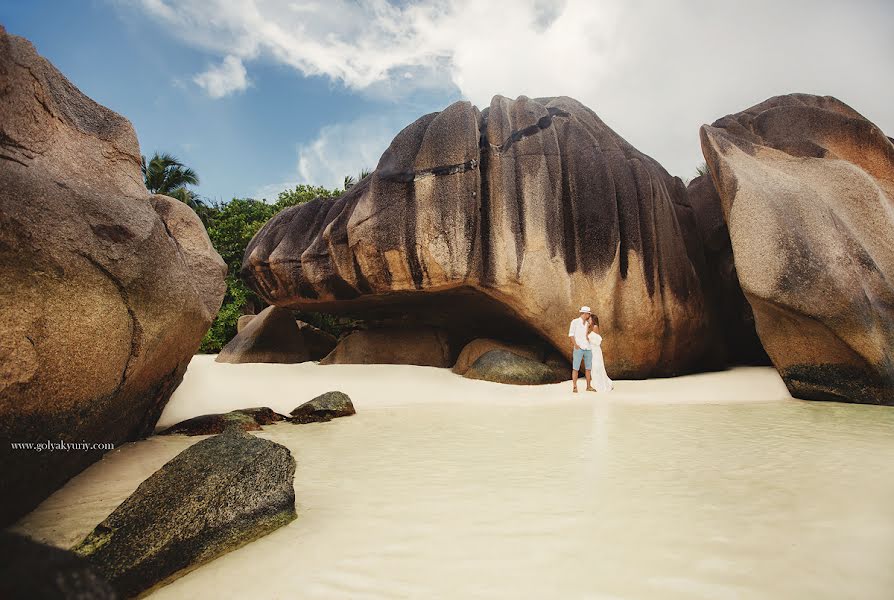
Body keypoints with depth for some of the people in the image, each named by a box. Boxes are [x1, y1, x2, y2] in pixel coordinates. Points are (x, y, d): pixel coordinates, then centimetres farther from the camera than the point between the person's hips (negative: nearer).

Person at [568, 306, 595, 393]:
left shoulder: (588, 323, 16)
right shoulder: (575, 322, 0)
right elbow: (571, 334, -7)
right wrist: (575, 344, -17)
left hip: (588, 348, 6)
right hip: (578, 348, -6)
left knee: (588, 368, 7)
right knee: (575, 368, -7)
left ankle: (588, 386, 17)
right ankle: (574, 387, -5)